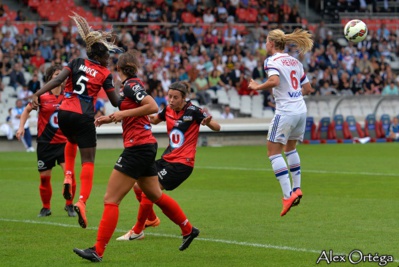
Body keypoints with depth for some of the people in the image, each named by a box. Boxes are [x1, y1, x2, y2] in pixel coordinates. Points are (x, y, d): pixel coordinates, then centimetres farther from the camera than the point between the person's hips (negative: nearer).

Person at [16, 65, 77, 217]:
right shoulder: (42, 96, -4)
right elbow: (27, 110, 10)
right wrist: (21, 126, 1)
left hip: (63, 142, 1)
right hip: (45, 143, -1)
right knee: (44, 177, 4)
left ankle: (69, 205, 4)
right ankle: (46, 208, 25)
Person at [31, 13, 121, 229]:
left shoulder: (77, 63, 7)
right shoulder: (105, 74, 1)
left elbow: (58, 80, -7)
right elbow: (116, 102, 1)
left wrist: (37, 94, -11)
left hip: (64, 113, 4)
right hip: (83, 118, -4)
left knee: (72, 141, 37)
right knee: (88, 160, -2)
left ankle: (68, 177, 15)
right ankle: (82, 201, -23)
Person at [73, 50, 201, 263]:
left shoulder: (130, 85, -13)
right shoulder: (132, 86, 13)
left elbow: (153, 106, -24)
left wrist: (123, 113, -21)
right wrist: (110, 118, 16)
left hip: (137, 147, -10)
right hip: (146, 145, 10)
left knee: (110, 199, -9)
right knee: (155, 195, 24)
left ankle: (98, 251, -11)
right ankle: (188, 229, 37)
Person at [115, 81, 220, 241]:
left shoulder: (193, 111, -14)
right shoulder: (168, 111, 4)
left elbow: (217, 128, -17)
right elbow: (153, 120, 25)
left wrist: (208, 122, -39)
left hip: (182, 163, -7)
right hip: (167, 159, 7)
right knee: (138, 186, 7)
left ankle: (137, 231, 2)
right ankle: (151, 219, 33)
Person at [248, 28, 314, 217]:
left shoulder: (272, 61, -7)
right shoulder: (295, 62, 14)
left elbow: (274, 81, -26)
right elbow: (307, 88, 16)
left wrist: (258, 87, -11)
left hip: (285, 112, -8)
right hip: (301, 110, 8)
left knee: (273, 151, -2)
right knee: (290, 148, 25)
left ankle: (288, 194, -13)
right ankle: (296, 188, 25)